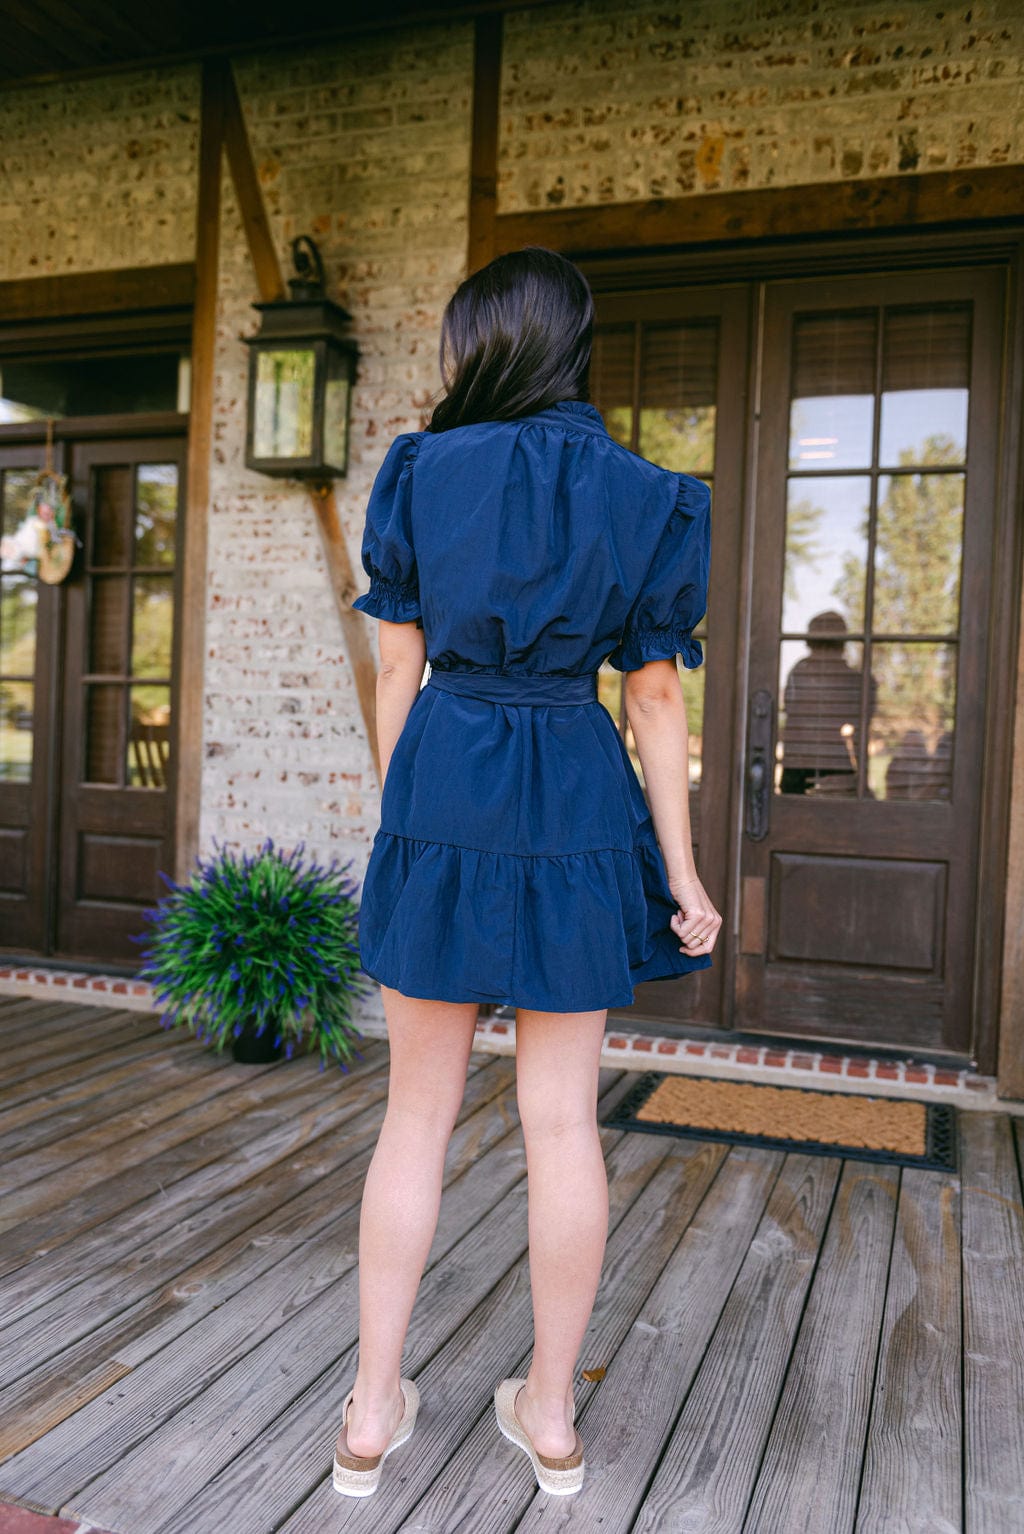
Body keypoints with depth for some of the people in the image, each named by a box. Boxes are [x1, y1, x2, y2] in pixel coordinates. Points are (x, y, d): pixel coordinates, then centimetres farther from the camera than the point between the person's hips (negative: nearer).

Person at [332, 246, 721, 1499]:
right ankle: (551, 1413, 25)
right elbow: (655, 701, 0)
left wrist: (399, 819, 12)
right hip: (577, 808, 1)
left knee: (416, 1112, 11)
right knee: (562, 1120, 9)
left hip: (440, 794, 0)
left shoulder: (422, 472, 2)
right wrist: (681, 878, 4)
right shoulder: (639, 497, 3)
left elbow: (398, 669, 2)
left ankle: (373, 1410, 21)